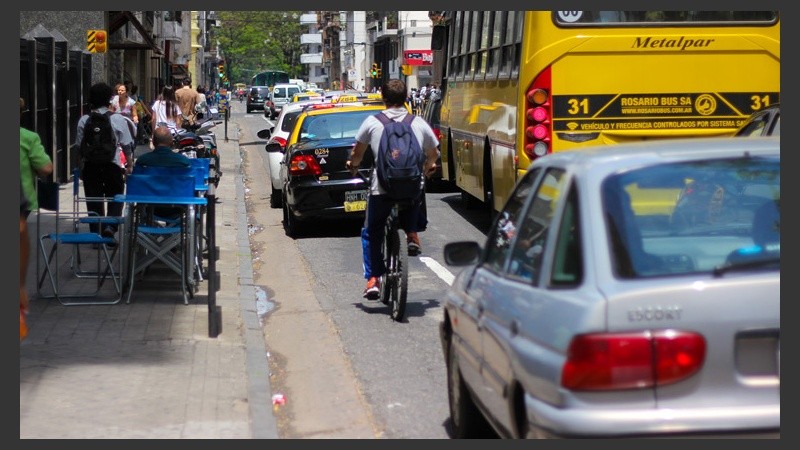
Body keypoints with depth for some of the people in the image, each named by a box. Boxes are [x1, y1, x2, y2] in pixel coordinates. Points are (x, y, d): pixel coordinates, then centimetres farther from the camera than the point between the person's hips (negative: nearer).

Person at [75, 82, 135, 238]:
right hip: (112, 165, -1)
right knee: (115, 198, 13)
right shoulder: (118, 119, -6)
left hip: (91, 165, 1)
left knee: (93, 201, 9)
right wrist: (130, 164, 7)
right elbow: (126, 145, -4)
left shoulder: (84, 120, -2)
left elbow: (79, 147, 2)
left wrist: (80, 167, 11)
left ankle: (96, 234, 10)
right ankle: (110, 226, -8)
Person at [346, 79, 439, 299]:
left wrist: (353, 165, 35)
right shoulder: (419, 123, 9)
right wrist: (428, 167, 43)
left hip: (381, 186, -1)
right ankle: (411, 234, 8)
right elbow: (433, 153, 21)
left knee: (371, 234, 15)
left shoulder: (372, 122, 3)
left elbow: (357, 152, 12)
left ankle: (373, 279, 6)